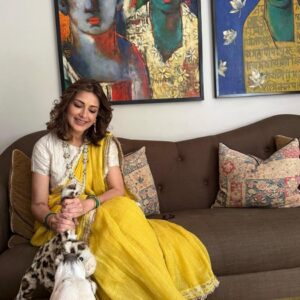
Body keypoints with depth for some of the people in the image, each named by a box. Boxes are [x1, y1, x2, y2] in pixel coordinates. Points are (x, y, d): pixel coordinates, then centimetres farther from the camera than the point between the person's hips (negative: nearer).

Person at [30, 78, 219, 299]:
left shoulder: (105, 143, 4)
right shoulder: (45, 146, -2)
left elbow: (118, 190, -5)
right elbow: (38, 204, -2)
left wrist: (88, 204, -25)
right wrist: (52, 220, -26)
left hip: (105, 216, 2)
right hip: (65, 224, -2)